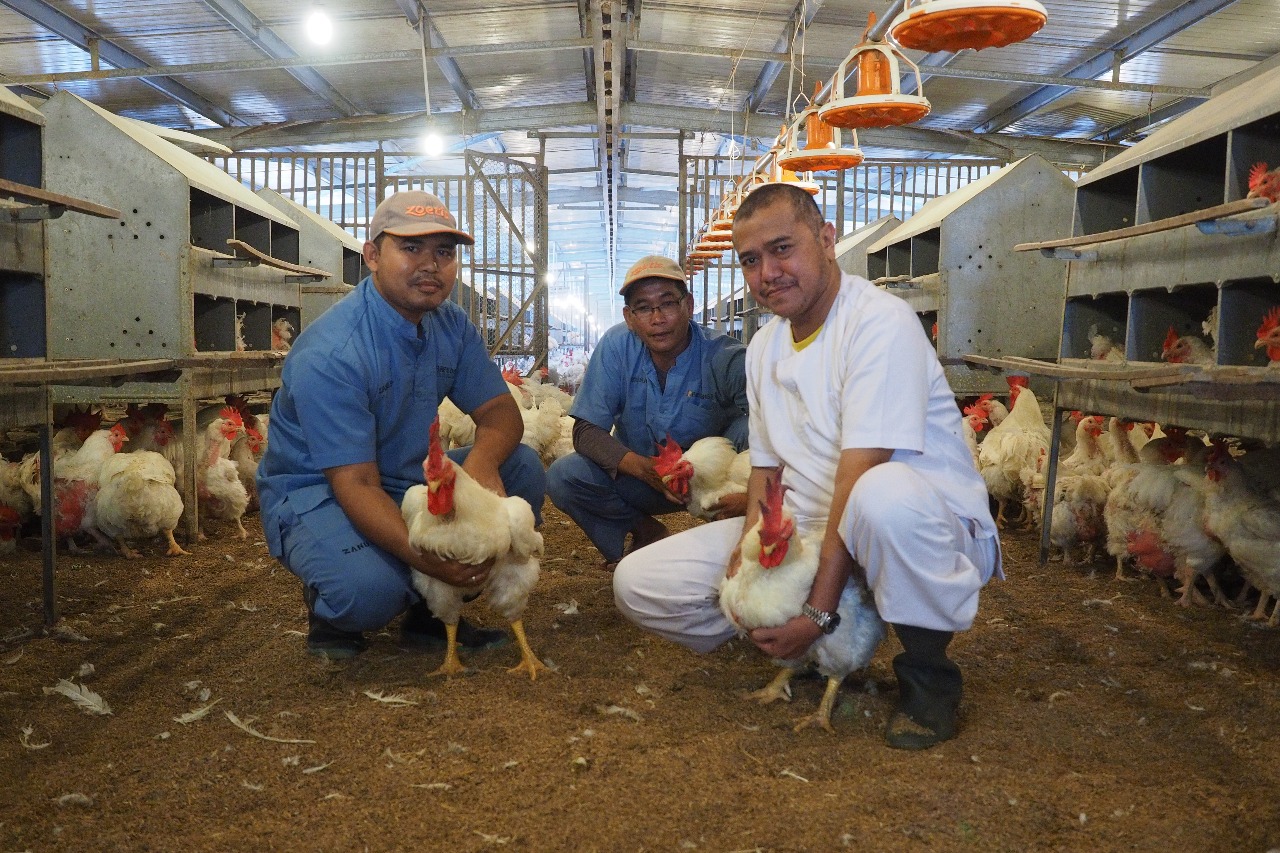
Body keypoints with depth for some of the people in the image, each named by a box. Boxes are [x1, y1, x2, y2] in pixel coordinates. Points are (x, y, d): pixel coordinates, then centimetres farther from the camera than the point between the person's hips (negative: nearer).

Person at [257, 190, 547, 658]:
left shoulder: (452, 325, -2)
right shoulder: (330, 353, -26)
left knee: (523, 468, -10)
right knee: (369, 587, -36)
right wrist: (428, 557, -44)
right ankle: (328, 610, 4)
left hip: (409, 479, 7)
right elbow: (356, 485, -29)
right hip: (314, 493, -7)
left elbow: (500, 410, -3)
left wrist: (482, 460, -28)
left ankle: (431, 610, 2)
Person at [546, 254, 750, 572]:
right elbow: (586, 430, -16)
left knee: (750, 427, -31)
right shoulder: (616, 346, -14)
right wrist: (643, 467, -35)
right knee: (561, 477, -22)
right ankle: (646, 531, 1)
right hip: (639, 472, 3)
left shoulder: (723, 357, -22)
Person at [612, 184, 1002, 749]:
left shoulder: (879, 322, -17)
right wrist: (749, 546, -10)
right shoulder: (764, 347, 10)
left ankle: (928, 676, -15)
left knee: (886, 495, -44)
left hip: (937, 531, -6)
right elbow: (766, 466, 10)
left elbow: (859, 474, -24)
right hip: (808, 529, 7)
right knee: (639, 582, -4)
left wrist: (819, 608, -26)